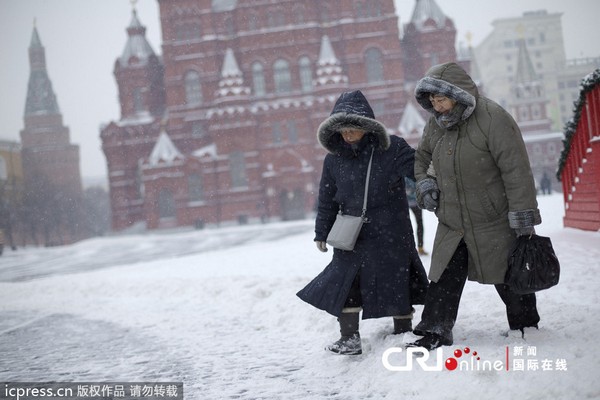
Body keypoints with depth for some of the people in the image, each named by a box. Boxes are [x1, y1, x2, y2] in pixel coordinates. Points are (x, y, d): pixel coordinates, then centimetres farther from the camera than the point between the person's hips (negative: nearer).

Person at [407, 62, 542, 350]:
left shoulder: (492, 119, -19)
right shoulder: (436, 124, 3)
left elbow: (517, 170, -21)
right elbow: (421, 156, 25)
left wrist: (523, 215, -22)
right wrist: (423, 181, 5)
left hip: (495, 221, -5)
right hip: (451, 224, 5)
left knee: (508, 278, 8)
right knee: (444, 278, 1)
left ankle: (525, 324, 29)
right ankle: (434, 332, 8)